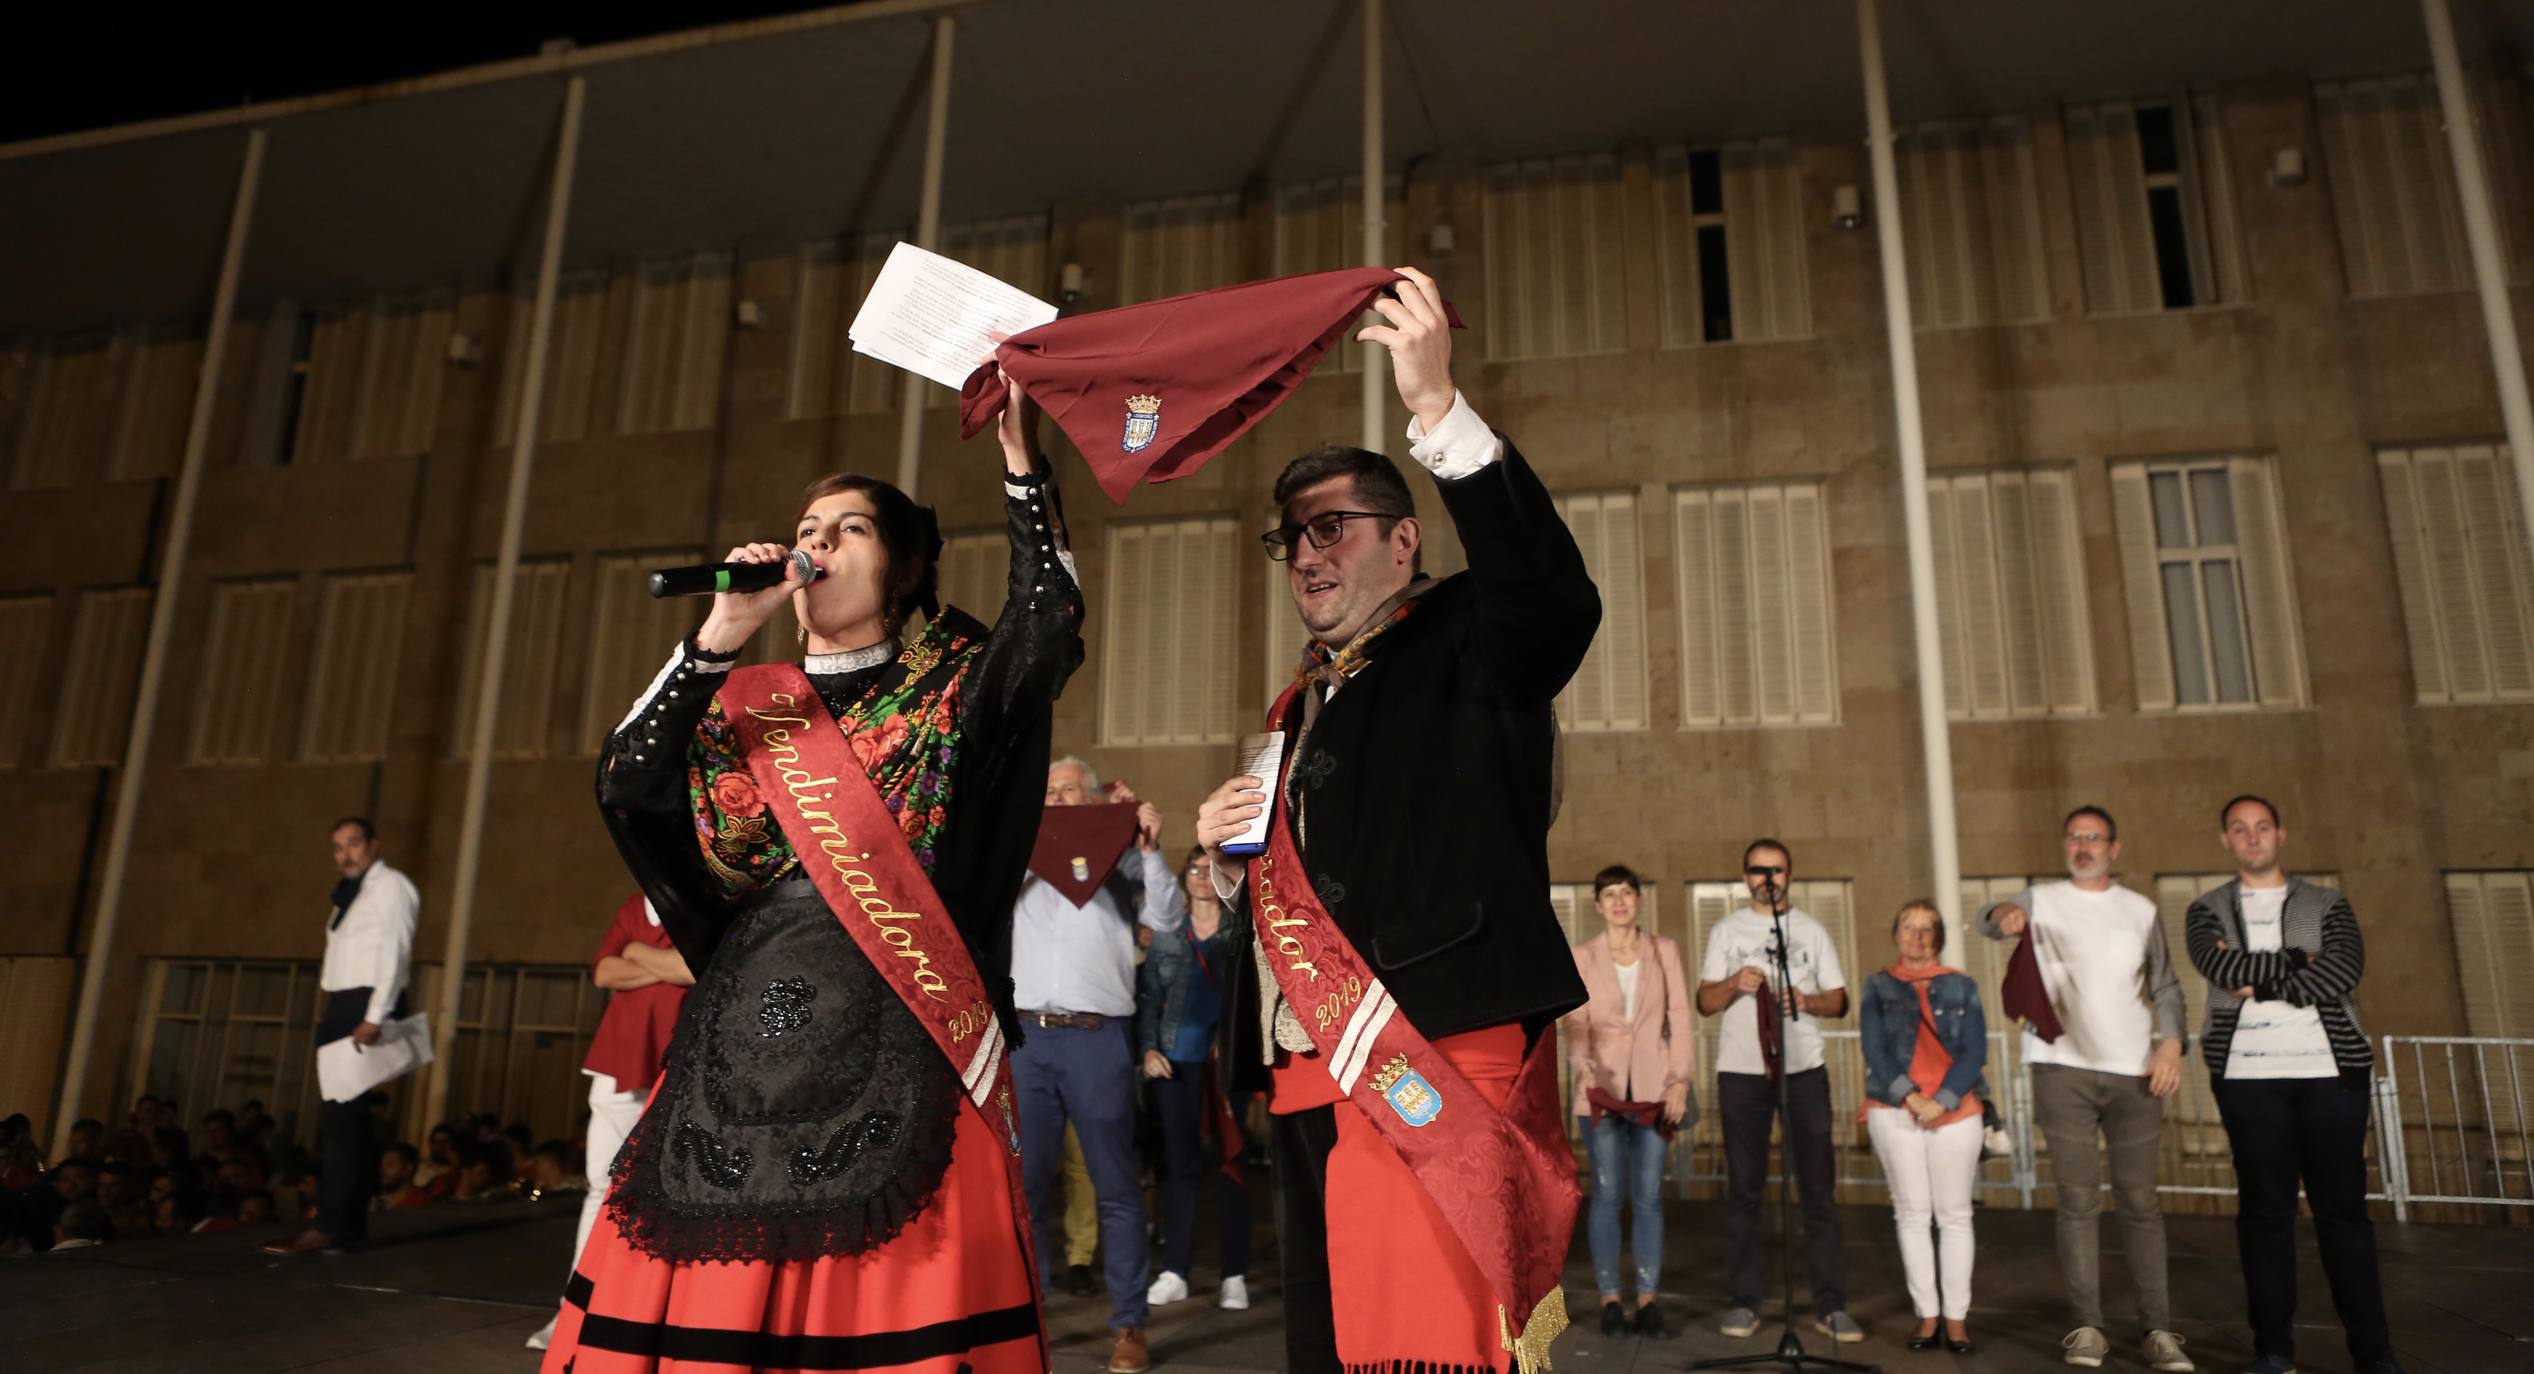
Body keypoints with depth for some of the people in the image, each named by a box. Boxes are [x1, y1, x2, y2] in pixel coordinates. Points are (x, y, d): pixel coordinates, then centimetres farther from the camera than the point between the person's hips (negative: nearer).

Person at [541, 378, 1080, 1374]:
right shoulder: (743, 704, 16)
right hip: (744, 1048, 3)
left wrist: (1020, 459, -9)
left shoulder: (952, 689, 7)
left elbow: (1049, 621, -9)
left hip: (899, 1065, -3)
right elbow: (626, 783, 2)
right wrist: (721, 637, -3)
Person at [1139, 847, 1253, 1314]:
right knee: (1178, 1164, 6)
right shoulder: (1164, 936, 11)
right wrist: (1148, 1048, -3)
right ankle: (1175, 1271, 14)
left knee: (1230, 1163, 2)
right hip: (1177, 1060, 3)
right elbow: (1147, 998, 10)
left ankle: (1235, 1274, 8)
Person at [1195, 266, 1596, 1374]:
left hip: (1441, 1067, -8)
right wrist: (1230, 855, 6)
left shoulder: (1464, 644, 1)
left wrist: (1437, 407, -25)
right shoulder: (1302, 707, 23)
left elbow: (1556, 598, -23)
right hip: (1311, 1081, 8)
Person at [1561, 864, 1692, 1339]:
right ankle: (1610, 1299, 7)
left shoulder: (1664, 951, 8)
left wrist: (1680, 1079, -5)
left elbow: (1679, 1017, 4)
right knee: (1607, 1193, -1)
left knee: (1648, 1196, 2)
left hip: (1652, 1087, 1)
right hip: (1603, 1087, -1)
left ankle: (1647, 1299, 10)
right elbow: (1575, 1023, -3)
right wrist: (1584, 1070, -20)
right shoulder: (1582, 957, 5)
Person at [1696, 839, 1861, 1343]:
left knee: (1817, 1185, -1)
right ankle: (1744, 1301, 8)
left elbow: (1839, 1000, 9)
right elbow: (1704, 1003, 5)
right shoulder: (1725, 931, 10)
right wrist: (1733, 985, -16)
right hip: (1741, 1069, 0)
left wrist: (1809, 1001, -13)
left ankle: (1830, 1305, 4)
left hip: (1804, 1068, 0)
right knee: (1743, 1188, 2)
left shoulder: (1811, 930, 12)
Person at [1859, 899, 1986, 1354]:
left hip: (1955, 1110, 0)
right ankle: (1926, 1315, 8)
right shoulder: (1878, 986, 10)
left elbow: (1975, 1051, 2)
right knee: (1912, 1213, 2)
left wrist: (1942, 1101, -10)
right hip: (1893, 1110, 0)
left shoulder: (1961, 986, 10)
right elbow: (1873, 1049, 1)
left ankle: (1956, 1317, 7)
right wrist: (1909, 1096, -12)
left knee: (1954, 1214, 1)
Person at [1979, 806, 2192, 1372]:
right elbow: (1988, 919, -12)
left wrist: (2170, 1042, -3)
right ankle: (2088, 1326, 7)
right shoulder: (2043, 900, 6)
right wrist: (2005, 915, -36)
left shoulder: (2140, 911, 13)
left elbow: (2165, 986, 14)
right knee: (2078, 1200, 0)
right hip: (2063, 1068, -1)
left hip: (2134, 1071, 2)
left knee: (2139, 1202, 2)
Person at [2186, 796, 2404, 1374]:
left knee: (2343, 1208, 3)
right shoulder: (2207, 910, 10)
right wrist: (2299, 961, -7)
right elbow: (2220, 965, -10)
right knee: (2265, 1208, 3)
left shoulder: (2326, 903, 11)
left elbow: (2346, 967, -7)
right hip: (2249, 1076, 0)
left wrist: (2261, 982, -9)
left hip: (2331, 1070, 0)